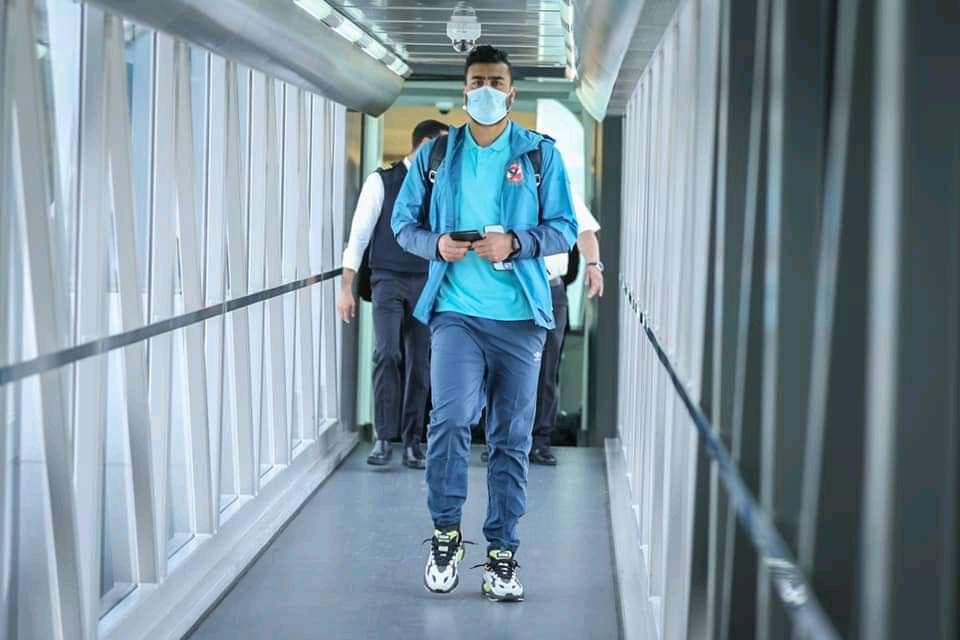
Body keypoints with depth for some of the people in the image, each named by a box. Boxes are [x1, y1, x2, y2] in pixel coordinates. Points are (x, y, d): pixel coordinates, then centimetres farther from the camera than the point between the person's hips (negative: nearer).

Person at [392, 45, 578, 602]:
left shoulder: (541, 154, 5)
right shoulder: (435, 154, 9)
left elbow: (565, 228, 3)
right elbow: (404, 223, 12)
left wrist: (515, 243, -15)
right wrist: (436, 244, -9)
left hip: (520, 315, 1)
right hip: (456, 310, 0)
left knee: (512, 438, 4)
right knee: (451, 417, -18)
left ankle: (502, 554, 14)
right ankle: (446, 532, 3)